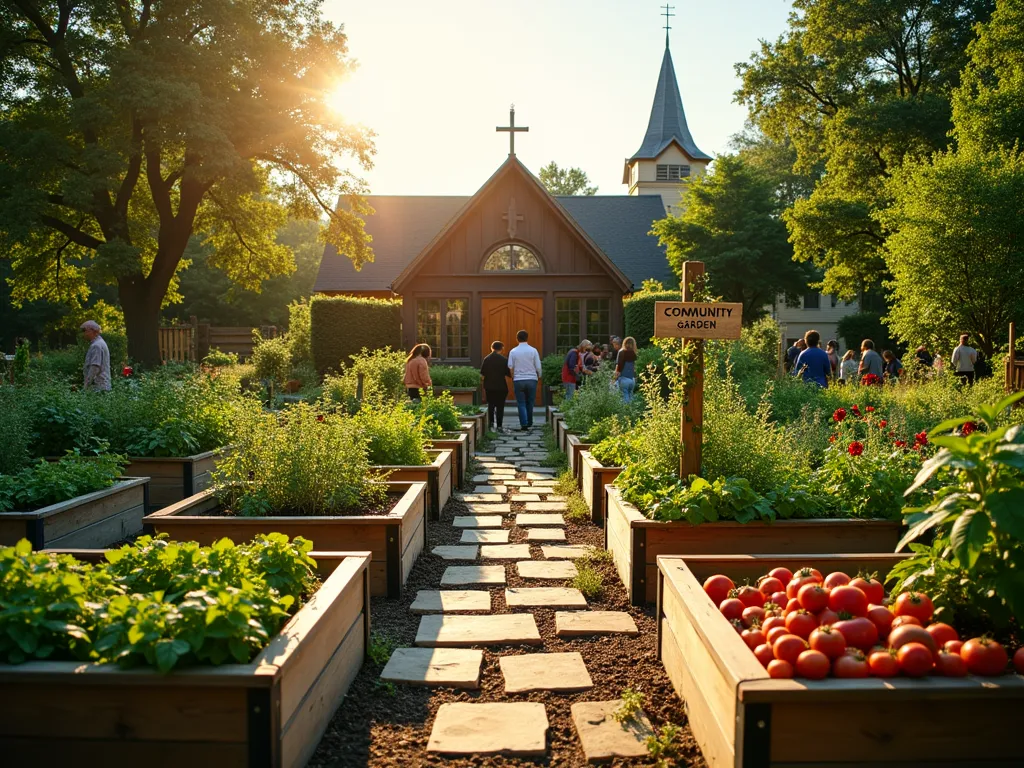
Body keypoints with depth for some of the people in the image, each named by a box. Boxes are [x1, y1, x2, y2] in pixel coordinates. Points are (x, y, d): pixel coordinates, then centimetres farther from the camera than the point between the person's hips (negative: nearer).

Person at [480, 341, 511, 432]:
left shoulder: (486, 359, -1)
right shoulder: (503, 359, -8)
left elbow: (482, 374, -1)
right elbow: (508, 374, -8)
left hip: (489, 387, 2)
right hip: (501, 386, -2)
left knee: (491, 405, 17)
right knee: (500, 406, 4)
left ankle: (491, 422, 18)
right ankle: (499, 426, 1)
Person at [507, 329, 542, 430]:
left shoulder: (513, 352, -2)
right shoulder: (533, 351, -2)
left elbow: (510, 367, -1)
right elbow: (538, 367, -1)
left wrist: (513, 377, 15)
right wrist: (539, 376, 16)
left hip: (518, 380, 0)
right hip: (532, 379, 1)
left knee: (521, 403, 3)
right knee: (530, 402, 13)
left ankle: (524, 424, -6)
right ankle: (529, 423, 21)